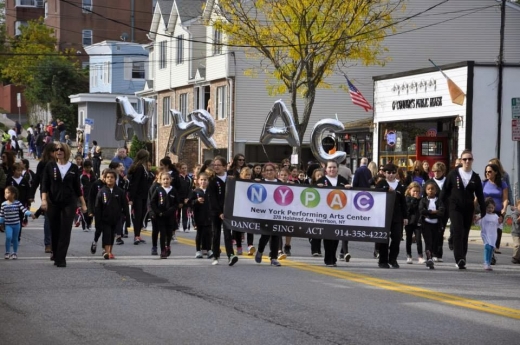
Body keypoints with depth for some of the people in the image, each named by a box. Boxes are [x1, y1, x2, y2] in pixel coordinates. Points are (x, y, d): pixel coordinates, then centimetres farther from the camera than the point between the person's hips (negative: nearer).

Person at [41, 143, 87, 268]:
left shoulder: (73, 168, 4)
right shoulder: (50, 166, 3)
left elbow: (77, 187, 10)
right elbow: (44, 184, 0)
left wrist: (83, 203, 10)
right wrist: (43, 199, -14)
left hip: (69, 204, 0)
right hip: (53, 203, 1)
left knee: (65, 232, -7)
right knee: (54, 230, 7)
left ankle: (61, 259, -8)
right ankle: (56, 254, 28)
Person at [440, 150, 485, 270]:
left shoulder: (475, 177, 7)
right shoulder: (453, 174, 1)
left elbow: (480, 195, 9)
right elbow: (445, 190, 6)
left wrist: (483, 210, 6)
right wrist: (441, 205, 3)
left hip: (468, 209, 3)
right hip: (455, 208, -3)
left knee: (465, 235, 6)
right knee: (458, 232, -15)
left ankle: (461, 260, 16)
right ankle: (460, 259, -22)